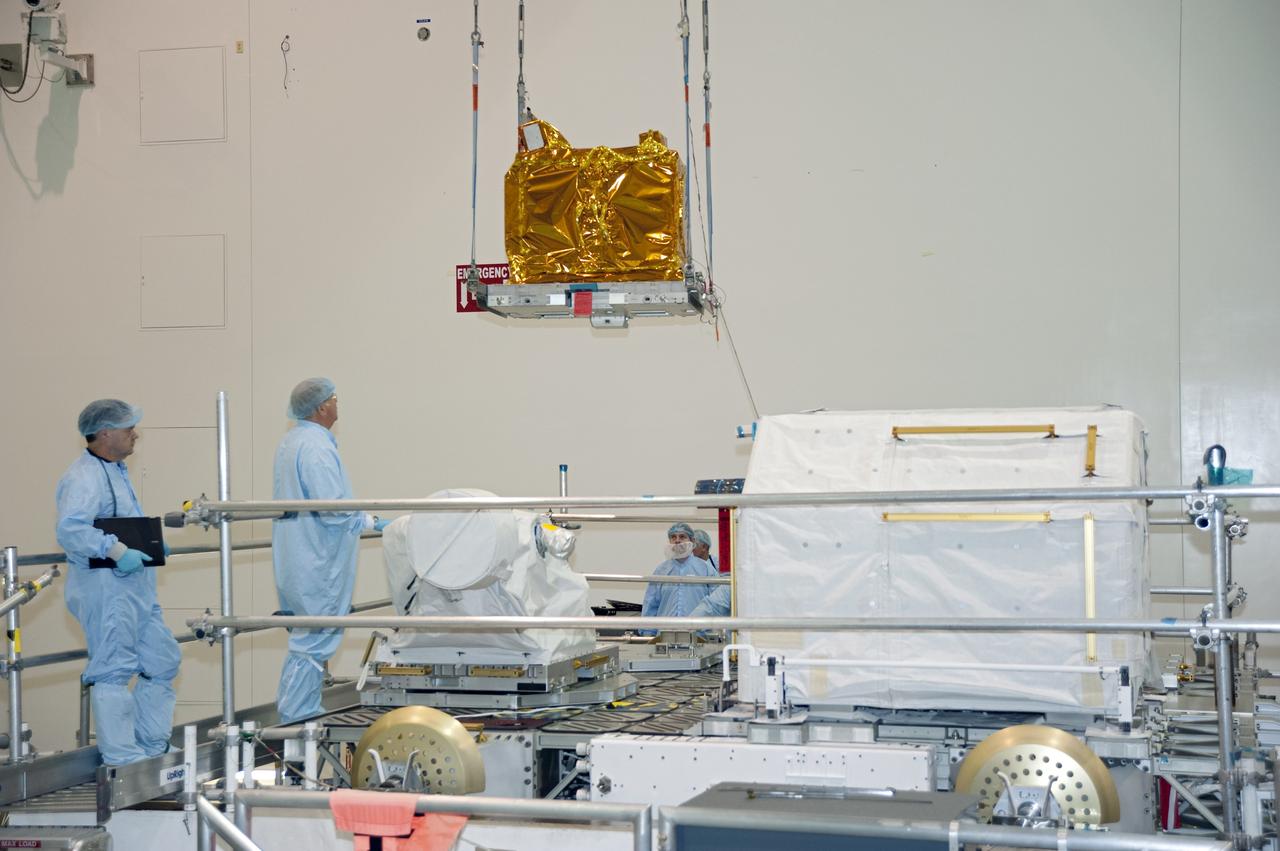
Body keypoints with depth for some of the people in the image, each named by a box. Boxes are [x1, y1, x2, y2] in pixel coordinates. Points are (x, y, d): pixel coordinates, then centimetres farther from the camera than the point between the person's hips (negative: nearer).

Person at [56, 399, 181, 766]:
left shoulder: (116, 471, 19)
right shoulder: (83, 477, -15)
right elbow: (71, 529, -29)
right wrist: (116, 552, -31)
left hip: (135, 584, 10)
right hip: (105, 587, -10)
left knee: (162, 661, 13)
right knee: (113, 670, -5)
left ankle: (151, 745, 23)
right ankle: (122, 758, 1)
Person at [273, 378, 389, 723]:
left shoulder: (290, 442, 14)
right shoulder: (317, 448, -19)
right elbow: (333, 510, -25)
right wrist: (371, 521, -11)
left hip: (296, 562, 11)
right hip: (318, 565, -11)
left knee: (307, 641, 17)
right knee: (313, 645, -6)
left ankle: (300, 716, 23)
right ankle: (294, 722, -4)